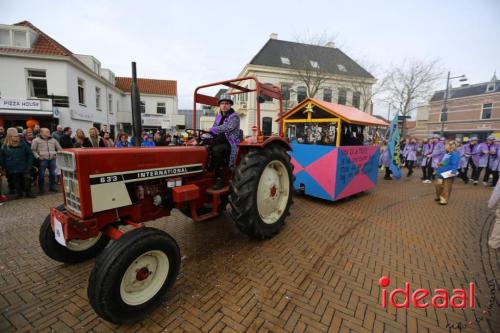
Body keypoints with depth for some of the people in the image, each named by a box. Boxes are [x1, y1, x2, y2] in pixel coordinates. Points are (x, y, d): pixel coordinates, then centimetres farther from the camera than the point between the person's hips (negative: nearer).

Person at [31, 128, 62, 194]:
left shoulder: (53, 140, 14)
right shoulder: (36, 140, 3)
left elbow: (59, 149, 18)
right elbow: (33, 150, 0)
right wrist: (37, 157, -9)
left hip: (52, 159, 3)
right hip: (42, 159, -3)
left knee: (53, 174, 6)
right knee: (41, 175, 1)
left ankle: (52, 187, 18)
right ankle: (41, 189, 11)